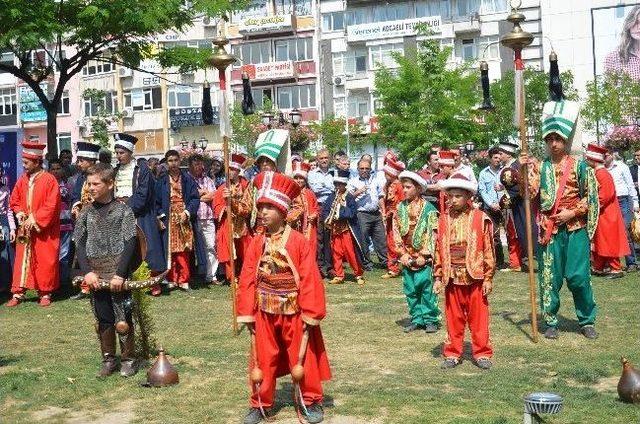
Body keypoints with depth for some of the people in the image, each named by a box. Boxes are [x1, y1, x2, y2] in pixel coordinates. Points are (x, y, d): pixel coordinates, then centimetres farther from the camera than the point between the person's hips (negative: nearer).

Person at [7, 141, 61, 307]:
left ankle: (45, 293, 14)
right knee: (22, 260, 7)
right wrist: (19, 213, -5)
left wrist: (35, 219, -18)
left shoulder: (49, 180, -12)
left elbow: (51, 206, -16)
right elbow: (14, 200, 14)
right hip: (25, 229, 5)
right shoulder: (22, 180, 5)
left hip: (44, 230, -5)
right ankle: (18, 293, 13)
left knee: (45, 262, 3)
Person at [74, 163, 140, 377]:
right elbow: (80, 243, 6)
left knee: (122, 321, -3)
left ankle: (128, 359, 13)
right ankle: (108, 359, 23)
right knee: (102, 320, 9)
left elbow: (130, 243, -7)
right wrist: (87, 271, -6)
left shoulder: (122, 210, -3)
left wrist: (120, 274, -14)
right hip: (95, 274, 4)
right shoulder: (86, 211, 7)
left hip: (117, 273, -3)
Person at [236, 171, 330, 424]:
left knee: (303, 359, 9)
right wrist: (247, 314, -2)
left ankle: (311, 401, 25)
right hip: (264, 312, 3)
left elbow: (309, 279, -12)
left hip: (294, 311, -3)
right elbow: (247, 280, 0)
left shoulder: (298, 241, -12)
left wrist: (311, 314, -12)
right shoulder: (257, 243, -1)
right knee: (264, 360, 11)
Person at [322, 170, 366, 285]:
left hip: (346, 229, -4)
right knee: (336, 253, 6)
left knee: (351, 253, -2)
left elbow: (353, 212, -12)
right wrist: (327, 219, -12)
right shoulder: (331, 197, 9)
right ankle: (338, 276, 15)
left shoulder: (349, 197, -3)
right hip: (334, 229, 4)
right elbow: (324, 210, 6)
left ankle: (359, 275, 8)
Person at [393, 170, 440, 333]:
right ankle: (416, 319, 19)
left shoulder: (428, 208, -5)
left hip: (424, 257, -4)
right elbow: (396, 233, 6)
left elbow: (433, 234, -7)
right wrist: (404, 255, -2)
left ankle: (431, 320, 7)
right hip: (407, 257, 5)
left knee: (427, 288, -4)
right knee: (410, 289, 8)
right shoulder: (400, 208, 8)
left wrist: (423, 257, -11)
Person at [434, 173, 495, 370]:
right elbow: (439, 250, 7)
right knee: (453, 317, 10)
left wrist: (488, 278, -5)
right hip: (452, 278, 3)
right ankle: (452, 354, 20)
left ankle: (482, 353, 18)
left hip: (475, 277, -3)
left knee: (478, 317, 6)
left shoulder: (480, 219, -4)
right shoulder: (444, 220, 4)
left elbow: (488, 250, -3)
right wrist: (438, 277, 5)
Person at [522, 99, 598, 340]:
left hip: (575, 229, -2)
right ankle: (551, 322, 17)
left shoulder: (579, 165, 1)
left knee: (578, 277, -2)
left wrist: (572, 213, -9)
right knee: (549, 277, 5)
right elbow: (531, 194, -8)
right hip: (548, 230, 2)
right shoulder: (539, 167, 5)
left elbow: (591, 197, 2)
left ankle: (587, 321, 16)